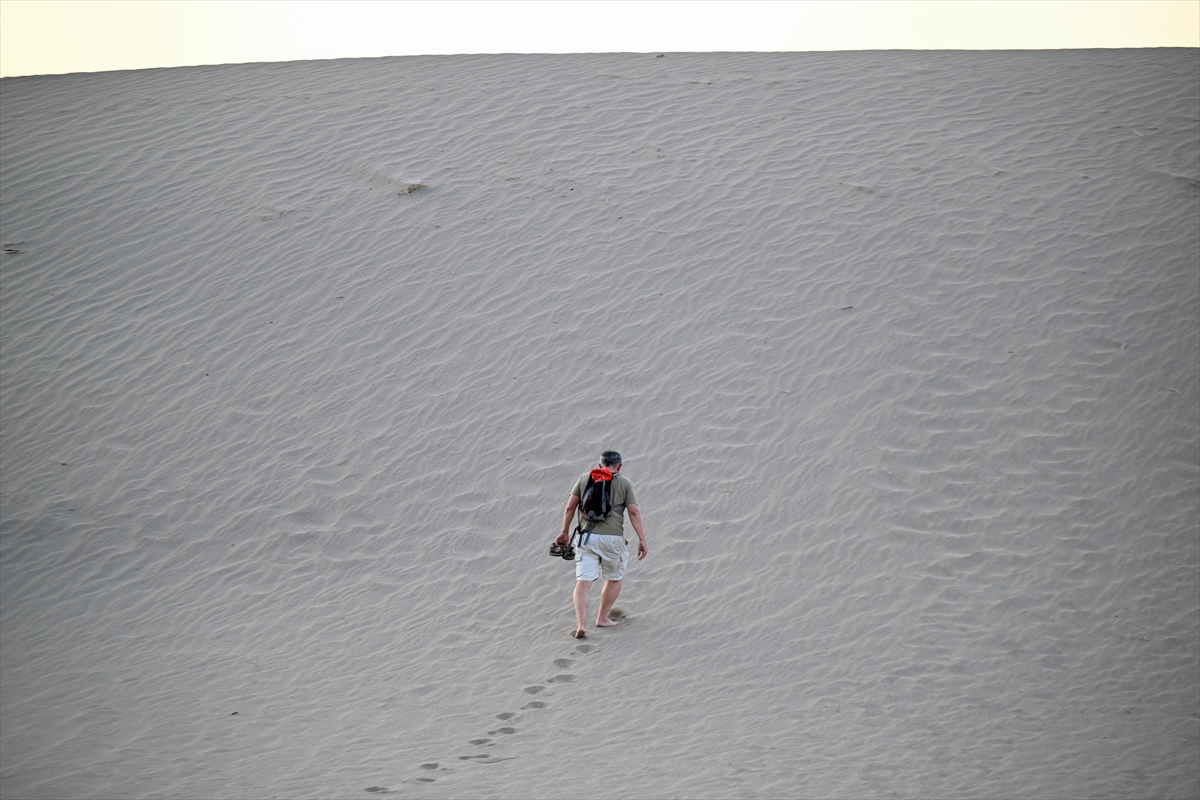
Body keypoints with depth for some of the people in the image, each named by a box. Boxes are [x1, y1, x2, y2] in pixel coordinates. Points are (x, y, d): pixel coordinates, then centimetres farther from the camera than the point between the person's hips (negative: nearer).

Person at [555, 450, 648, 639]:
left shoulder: (585, 478, 10)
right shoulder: (625, 483, 5)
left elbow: (570, 507, 8)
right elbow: (634, 512, -2)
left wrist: (564, 532, 19)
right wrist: (642, 540, -1)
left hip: (587, 537, 1)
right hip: (613, 538, -1)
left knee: (583, 582, -3)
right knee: (614, 579, 21)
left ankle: (580, 624, -17)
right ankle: (602, 618, 27)